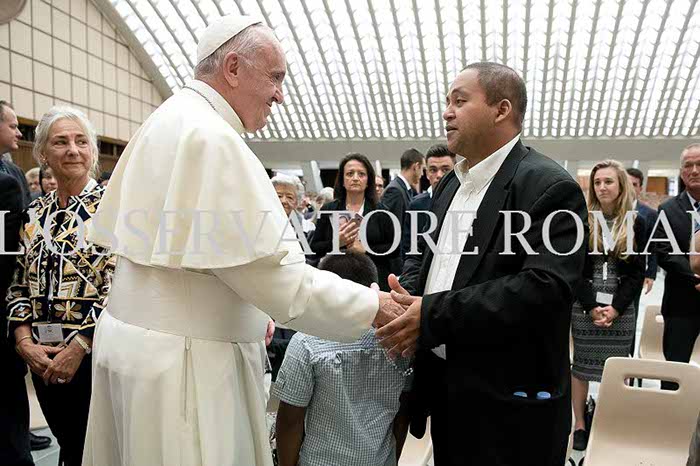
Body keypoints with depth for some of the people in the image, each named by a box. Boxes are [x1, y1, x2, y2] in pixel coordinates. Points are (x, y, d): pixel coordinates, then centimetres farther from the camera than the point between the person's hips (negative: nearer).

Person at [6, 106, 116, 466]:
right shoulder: (34, 215, 8)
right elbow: (19, 287, 11)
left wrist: (78, 347, -17)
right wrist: (25, 343, -4)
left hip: (97, 355, -5)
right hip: (43, 360, 5)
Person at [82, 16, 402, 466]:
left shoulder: (168, 123, 12)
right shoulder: (211, 137, -20)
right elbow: (269, 269, -23)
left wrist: (249, 315, 16)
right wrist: (371, 306, -13)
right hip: (185, 360, -10)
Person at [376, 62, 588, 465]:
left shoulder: (550, 187, -15)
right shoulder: (450, 184, 12)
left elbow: (545, 288, -25)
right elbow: (423, 255, 17)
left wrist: (432, 316, -25)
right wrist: (408, 296, -6)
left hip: (509, 400, -7)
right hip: (444, 385, 7)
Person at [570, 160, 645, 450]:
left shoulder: (635, 223, 3)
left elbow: (637, 272, 1)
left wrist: (616, 308, -10)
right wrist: (591, 306, -11)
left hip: (621, 310, 1)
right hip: (584, 308, -1)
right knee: (580, 365, 4)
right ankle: (579, 425, 16)